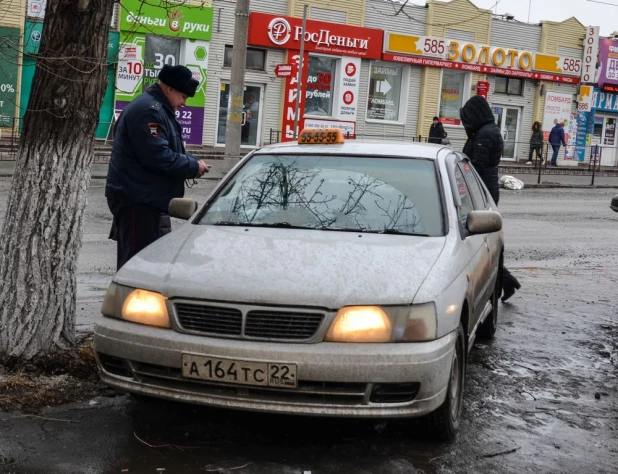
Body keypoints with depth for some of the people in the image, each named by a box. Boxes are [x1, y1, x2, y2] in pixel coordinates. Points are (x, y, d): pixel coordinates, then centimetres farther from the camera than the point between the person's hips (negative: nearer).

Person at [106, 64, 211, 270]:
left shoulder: (157, 109, 19)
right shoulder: (148, 110, -17)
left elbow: (169, 151, 23)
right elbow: (157, 156, -25)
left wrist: (191, 164, 4)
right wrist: (193, 167, -14)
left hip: (149, 199, 11)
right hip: (136, 200, -11)